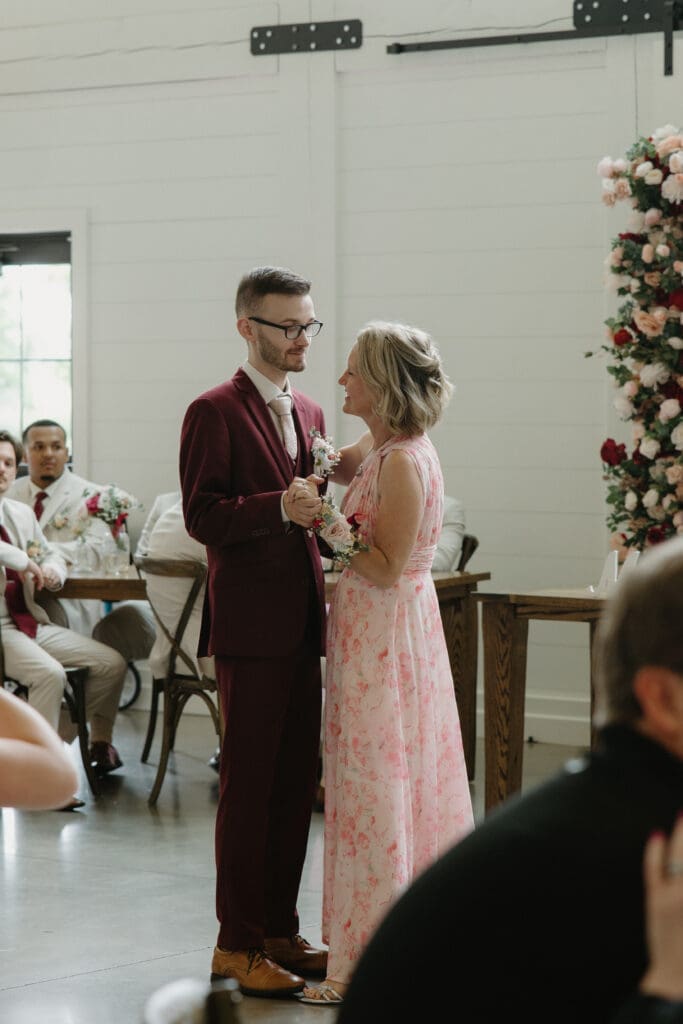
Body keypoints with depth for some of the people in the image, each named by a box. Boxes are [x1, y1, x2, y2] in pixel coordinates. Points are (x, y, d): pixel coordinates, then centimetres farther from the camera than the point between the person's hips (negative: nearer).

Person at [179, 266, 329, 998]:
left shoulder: (310, 413, 16)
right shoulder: (214, 412, -8)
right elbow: (202, 516, -15)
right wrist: (280, 506, -27)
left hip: (301, 623, 7)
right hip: (250, 626, -7)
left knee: (296, 783, 11)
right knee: (249, 785, -2)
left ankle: (278, 930, 20)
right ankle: (237, 944, 6)